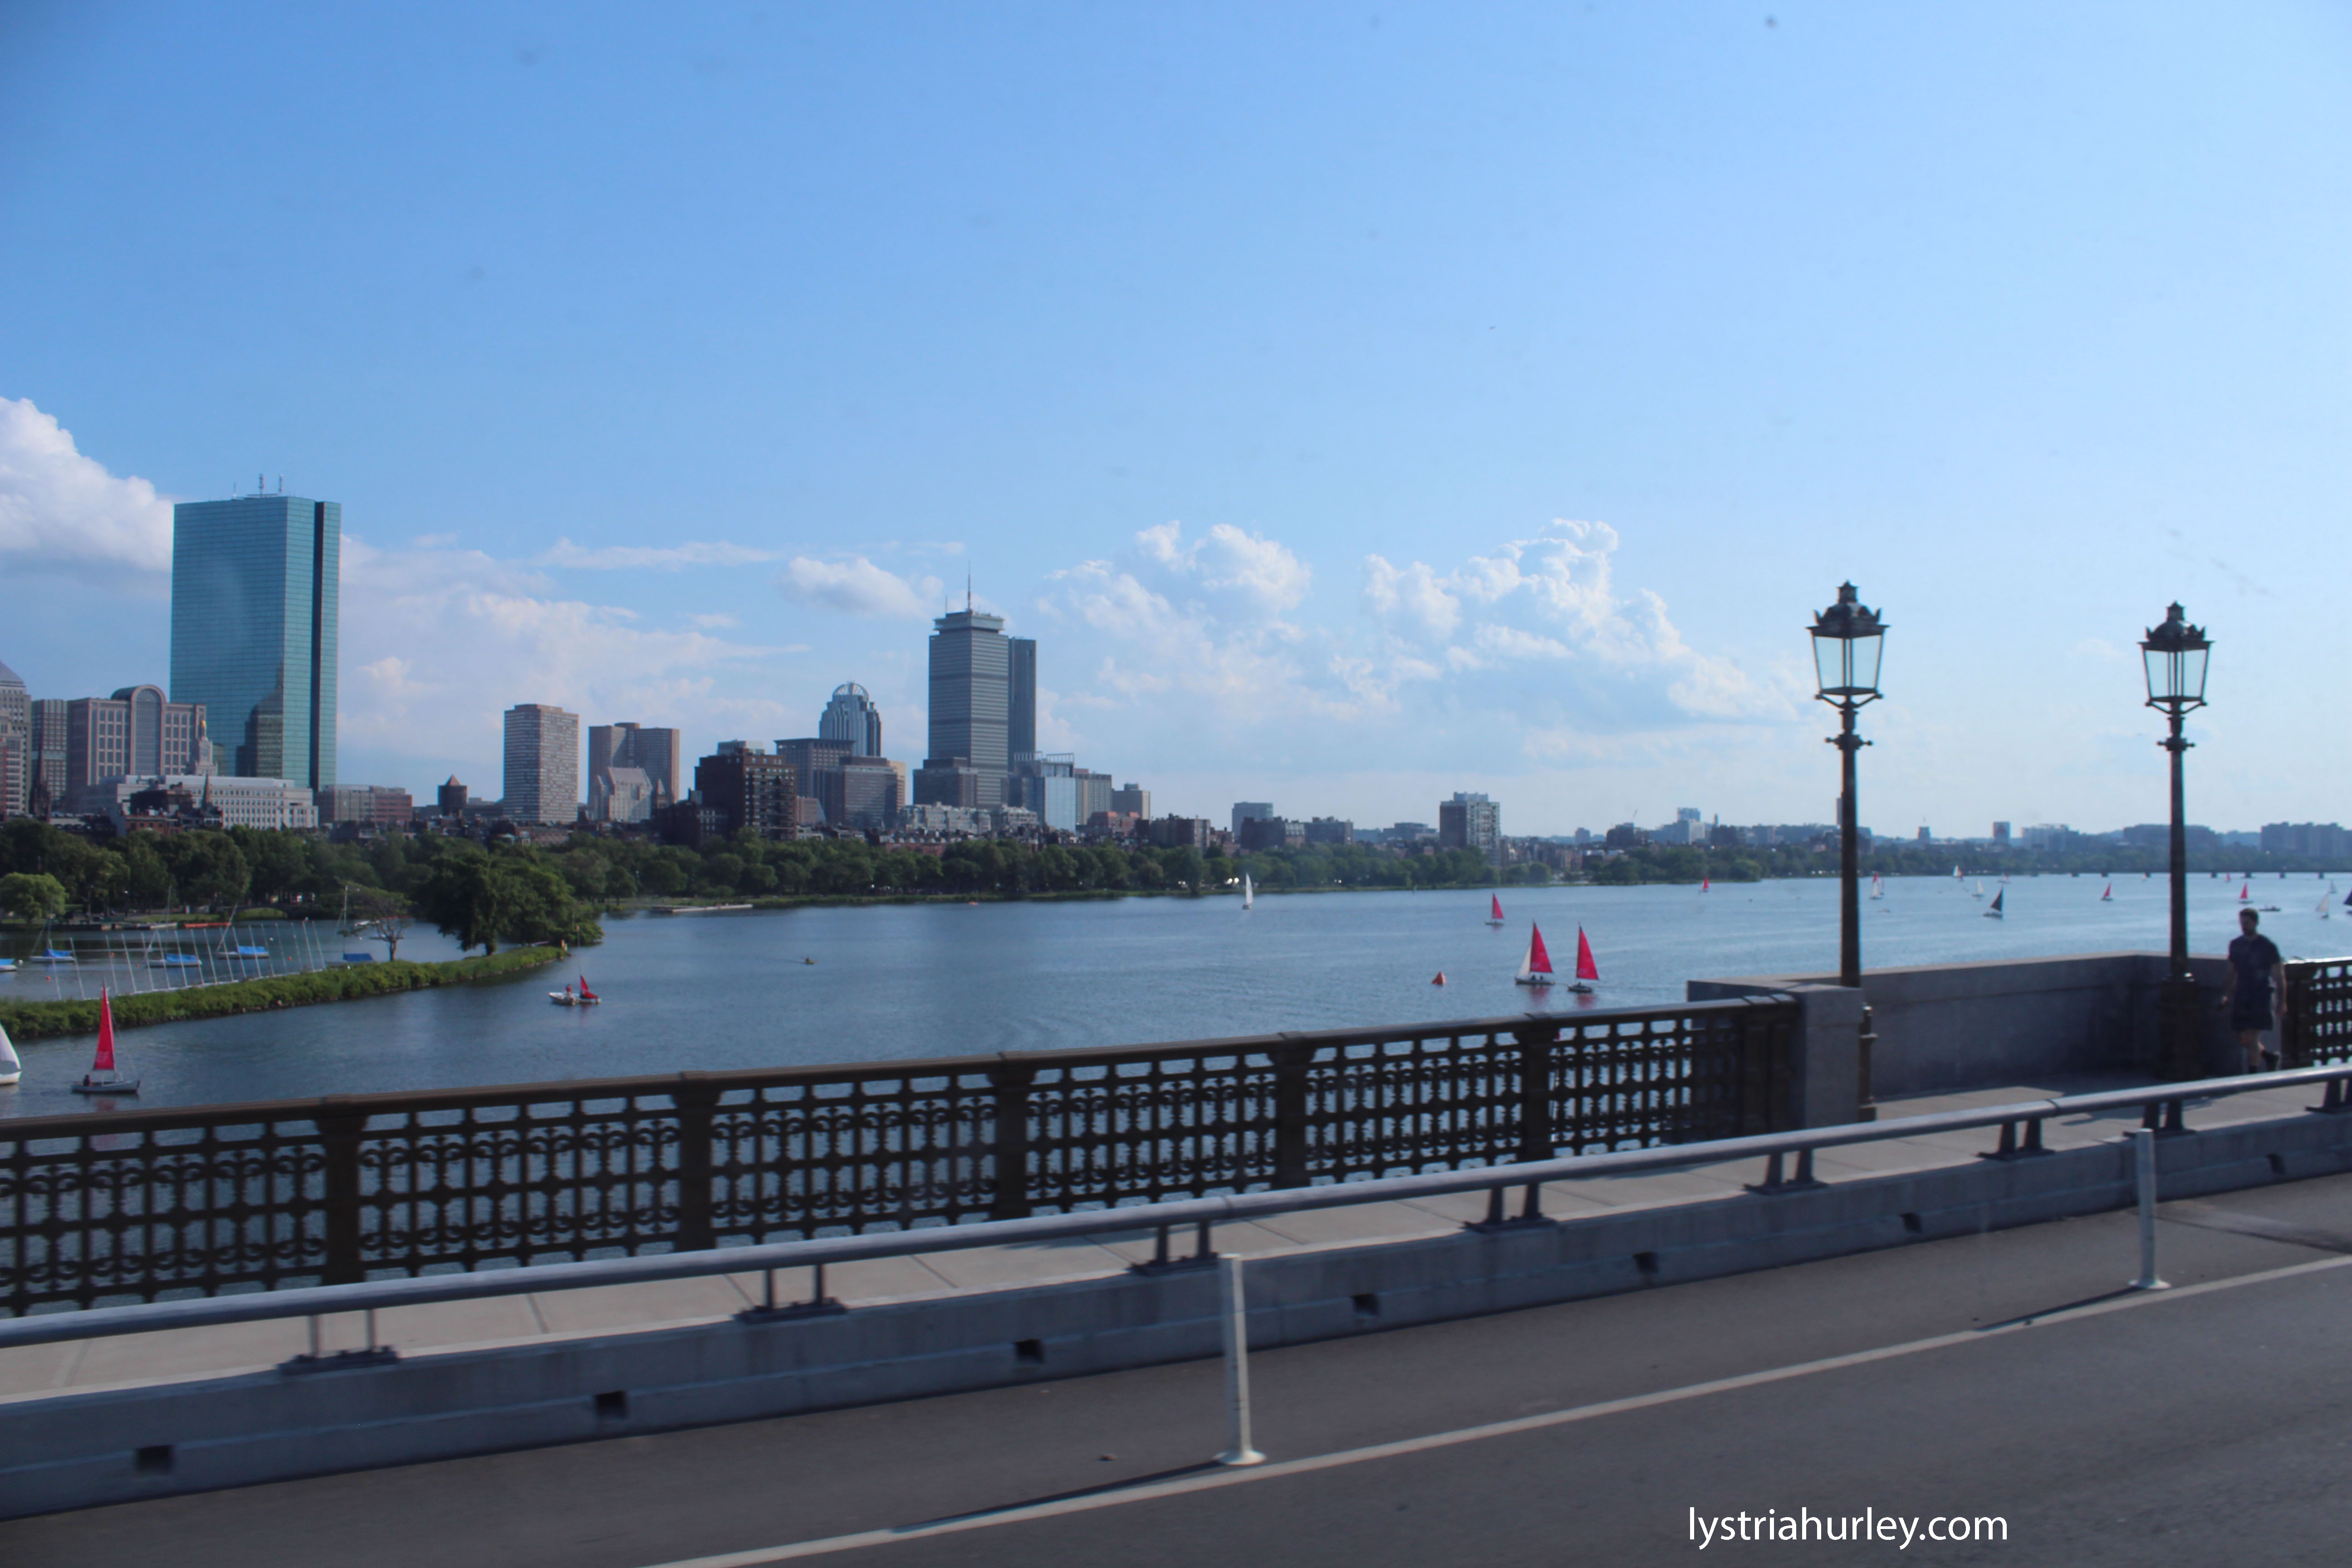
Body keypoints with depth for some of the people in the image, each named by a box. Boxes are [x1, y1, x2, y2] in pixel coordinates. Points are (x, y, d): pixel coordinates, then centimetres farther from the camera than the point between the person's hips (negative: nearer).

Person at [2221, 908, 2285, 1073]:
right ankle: (2268, 1055, 35)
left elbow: (2279, 977, -4)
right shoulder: (2236, 945, 9)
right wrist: (2227, 995, 12)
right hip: (2241, 996, 5)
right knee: (2244, 1040, 9)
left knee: (2253, 1038, -9)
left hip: (2262, 997, -5)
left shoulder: (2268, 946, -5)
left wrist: (2282, 1002, -7)